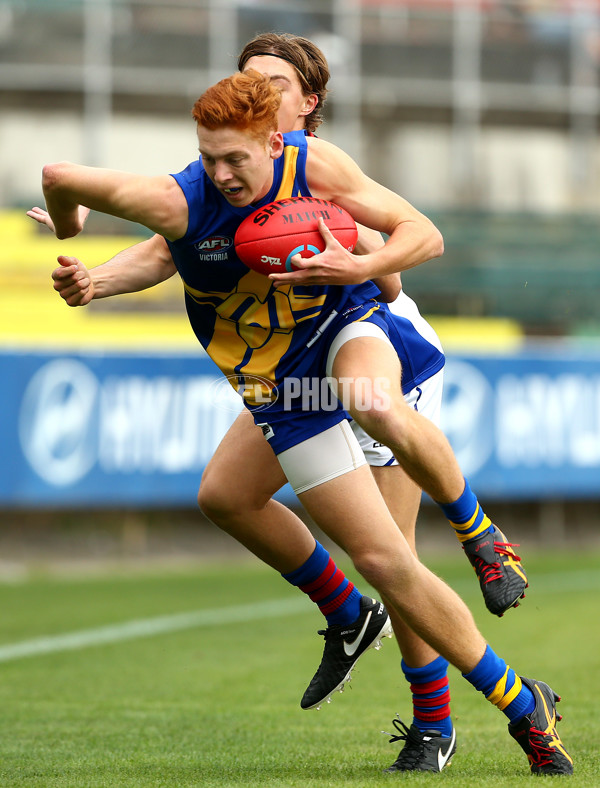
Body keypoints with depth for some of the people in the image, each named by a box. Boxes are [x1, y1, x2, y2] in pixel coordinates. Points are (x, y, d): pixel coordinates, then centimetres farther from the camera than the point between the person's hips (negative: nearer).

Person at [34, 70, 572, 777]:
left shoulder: (314, 165, -16)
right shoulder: (177, 202, -21)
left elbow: (424, 235, -10)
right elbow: (59, 177, -13)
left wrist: (361, 267, -30)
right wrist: (68, 241, 9)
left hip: (345, 326, 0)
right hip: (279, 386, 0)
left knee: (382, 413, -41)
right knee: (383, 561, -8)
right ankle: (521, 706, 3)